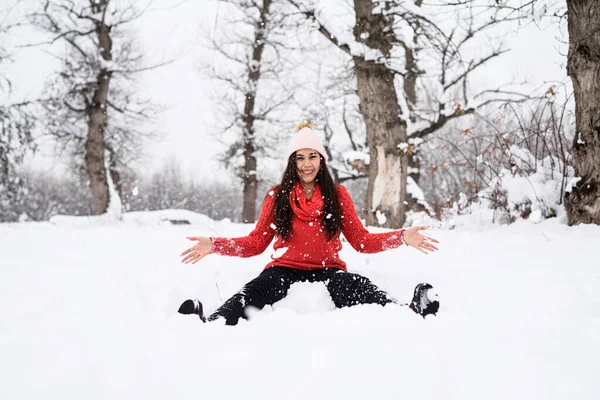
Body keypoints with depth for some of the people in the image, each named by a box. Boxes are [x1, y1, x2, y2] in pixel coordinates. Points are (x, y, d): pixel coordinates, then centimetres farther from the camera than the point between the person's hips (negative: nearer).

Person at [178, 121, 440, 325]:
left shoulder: (338, 195, 8)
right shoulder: (277, 196, 8)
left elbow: (360, 240, 7)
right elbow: (256, 243, 10)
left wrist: (402, 237, -8)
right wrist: (214, 245, -5)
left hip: (327, 271, 0)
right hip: (285, 270, 1)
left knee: (358, 287, -35)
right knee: (253, 291, -33)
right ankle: (210, 325, -61)